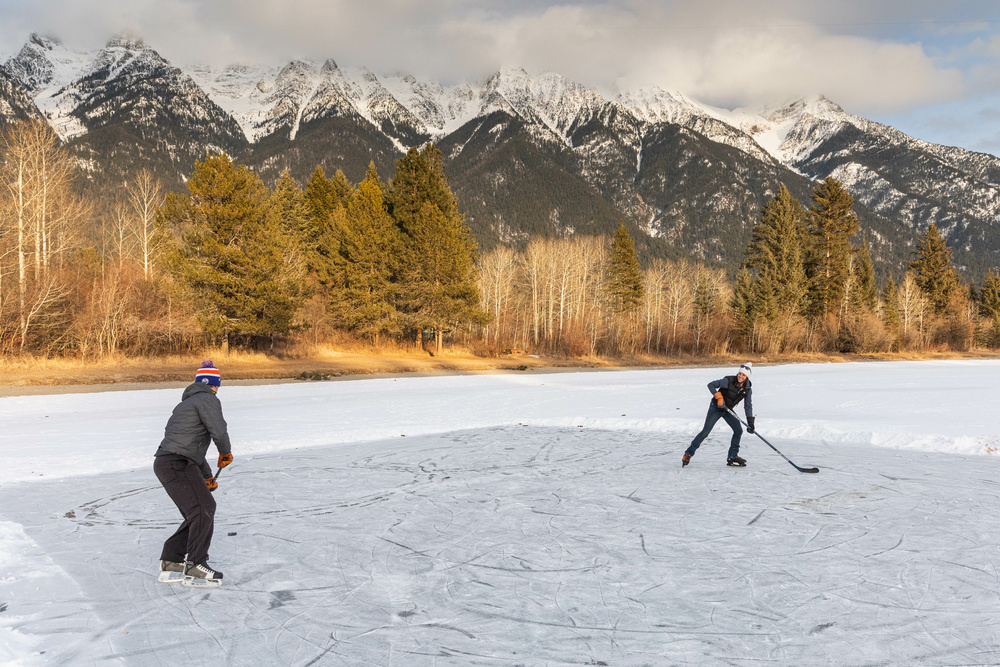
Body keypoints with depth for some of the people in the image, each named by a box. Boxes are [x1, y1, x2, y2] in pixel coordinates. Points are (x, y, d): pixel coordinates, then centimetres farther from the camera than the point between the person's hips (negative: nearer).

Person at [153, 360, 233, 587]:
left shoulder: (186, 404, 29)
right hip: (176, 463, -10)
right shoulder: (208, 399, -2)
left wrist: (207, 475, 39)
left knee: (198, 515, 11)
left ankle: (170, 563, 14)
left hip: (166, 464, 10)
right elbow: (219, 430, -17)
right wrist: (226, 452, 4)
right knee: (204, 507, -15)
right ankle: (194, 567, -17)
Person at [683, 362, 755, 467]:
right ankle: (688, 454, -4)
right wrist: (719, 397, -29)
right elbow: (711, 385, -17)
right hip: (716, 407, -5)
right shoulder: (728, 381, -23)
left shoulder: (747, 388, -7)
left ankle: (732, 456, 11)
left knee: (738, 430, -3)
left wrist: (750, 422, -6)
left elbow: (748, 406, 0)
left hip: (728, 410, 5)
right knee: (706, 431, -11)